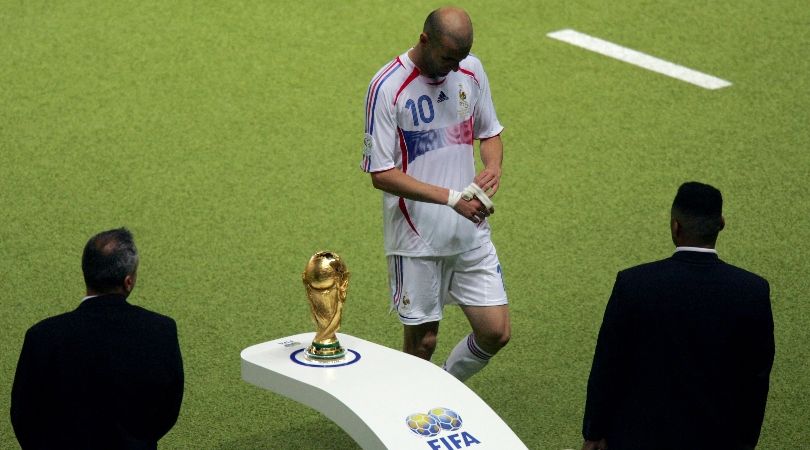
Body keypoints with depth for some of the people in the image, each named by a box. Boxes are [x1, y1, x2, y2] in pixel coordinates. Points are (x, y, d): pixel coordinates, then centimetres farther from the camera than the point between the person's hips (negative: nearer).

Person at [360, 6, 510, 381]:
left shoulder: (471, 70, 1)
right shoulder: (387, 87, -16)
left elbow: (489, 131, 16)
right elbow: (381, 174, -16)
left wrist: (493, 165, -8)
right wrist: (451, 198, -24)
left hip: (471, 232, 5)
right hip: (417, 238, -5)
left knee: (496, 333, 4)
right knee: (422, 341, 4)